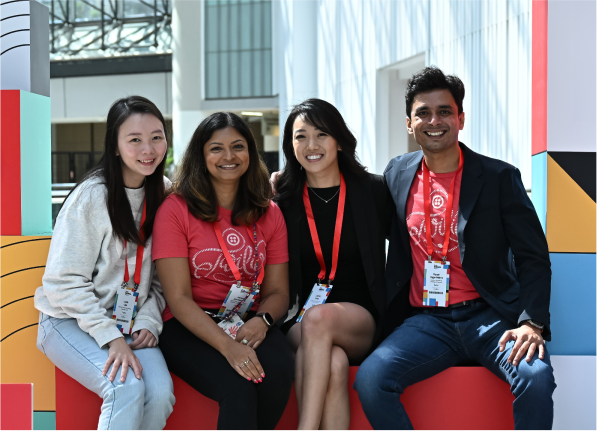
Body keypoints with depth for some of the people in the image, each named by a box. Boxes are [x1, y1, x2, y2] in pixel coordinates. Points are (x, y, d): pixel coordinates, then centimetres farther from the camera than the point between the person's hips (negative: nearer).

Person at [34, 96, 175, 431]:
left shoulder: (164, 193, 4)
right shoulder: (91, 197, -14)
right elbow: (64, 282, -15)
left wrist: (149, 321, -5)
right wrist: (109, 337, -21)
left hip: (132, 324, 5)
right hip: (72, 322, -4)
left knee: (161, 392, -24)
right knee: (128, 388, -31)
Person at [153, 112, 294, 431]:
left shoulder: (269, 214, 11)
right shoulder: (176, 210, -3)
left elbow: (277, 291, 10)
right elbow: (179, 299, -9)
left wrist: (261, 321, -15)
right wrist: (227, 345, -24)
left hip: (249, 324, 4)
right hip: (188, 327, -4)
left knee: (279, 370, -29)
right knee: (239, 385, -33)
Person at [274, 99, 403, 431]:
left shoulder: (374, 192, 5)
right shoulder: (282, 201, 8)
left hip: (361, 321, -1)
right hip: (300, 324, 1)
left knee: (319, 318, -35)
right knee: (333, 364, -33)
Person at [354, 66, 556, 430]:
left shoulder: (499, 177, 1)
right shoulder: (398, 175, 11)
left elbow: (534, 257, 0)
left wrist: (532, 322, -17)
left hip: (490, 316, -2)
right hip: (427, 321, 3)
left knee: (536, 377, -31)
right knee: (370, 379, -24)